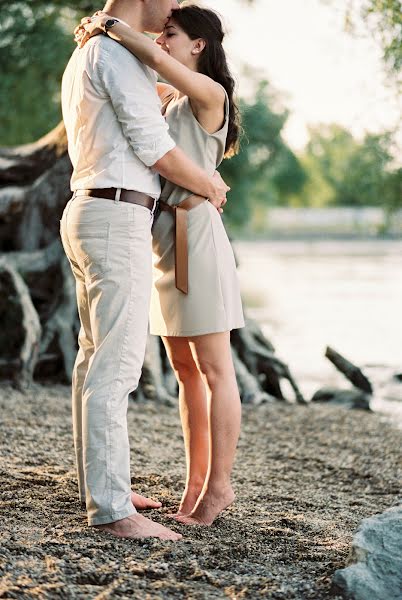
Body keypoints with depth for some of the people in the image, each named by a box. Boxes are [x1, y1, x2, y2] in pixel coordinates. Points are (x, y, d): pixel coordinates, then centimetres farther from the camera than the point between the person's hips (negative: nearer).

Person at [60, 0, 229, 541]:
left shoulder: (83, 56, 19)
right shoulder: (119, 52, -13)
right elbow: (152, 146, -14)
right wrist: (209, 185, 1)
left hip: (88, 213, 11)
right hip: (119, 221, -11)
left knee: (97, 356, 14)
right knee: (117, 365, -12)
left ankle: (100, 485, 22)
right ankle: (112, 510, -12)